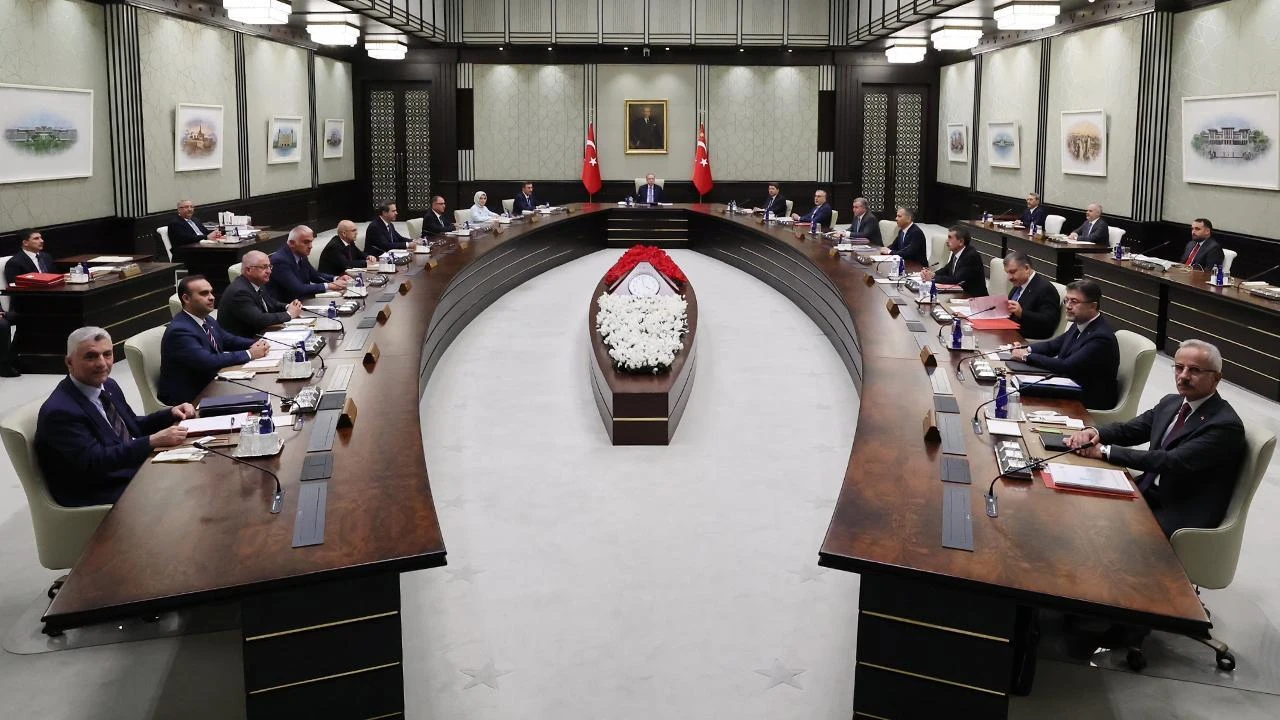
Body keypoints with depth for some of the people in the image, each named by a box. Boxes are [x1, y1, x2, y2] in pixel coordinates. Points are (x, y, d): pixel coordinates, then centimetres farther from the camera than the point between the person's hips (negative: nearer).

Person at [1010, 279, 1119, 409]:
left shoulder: (1101, 337, -24)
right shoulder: (1080, 323, 2)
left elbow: (1066, 367, -28)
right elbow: (1055, 345, 15)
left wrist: (1027, 357, -21)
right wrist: (1028, 349, -5)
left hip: (1089, 402, -8)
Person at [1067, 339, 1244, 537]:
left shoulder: (1226, 425, -18)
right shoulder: (1170, 402, 9)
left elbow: (1172, 461, -25)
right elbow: (1128, 430, 11)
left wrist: (1105, 451, -25)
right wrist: (1094, 432, -13)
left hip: (1182, 516, -7)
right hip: (1148, 492, 7)